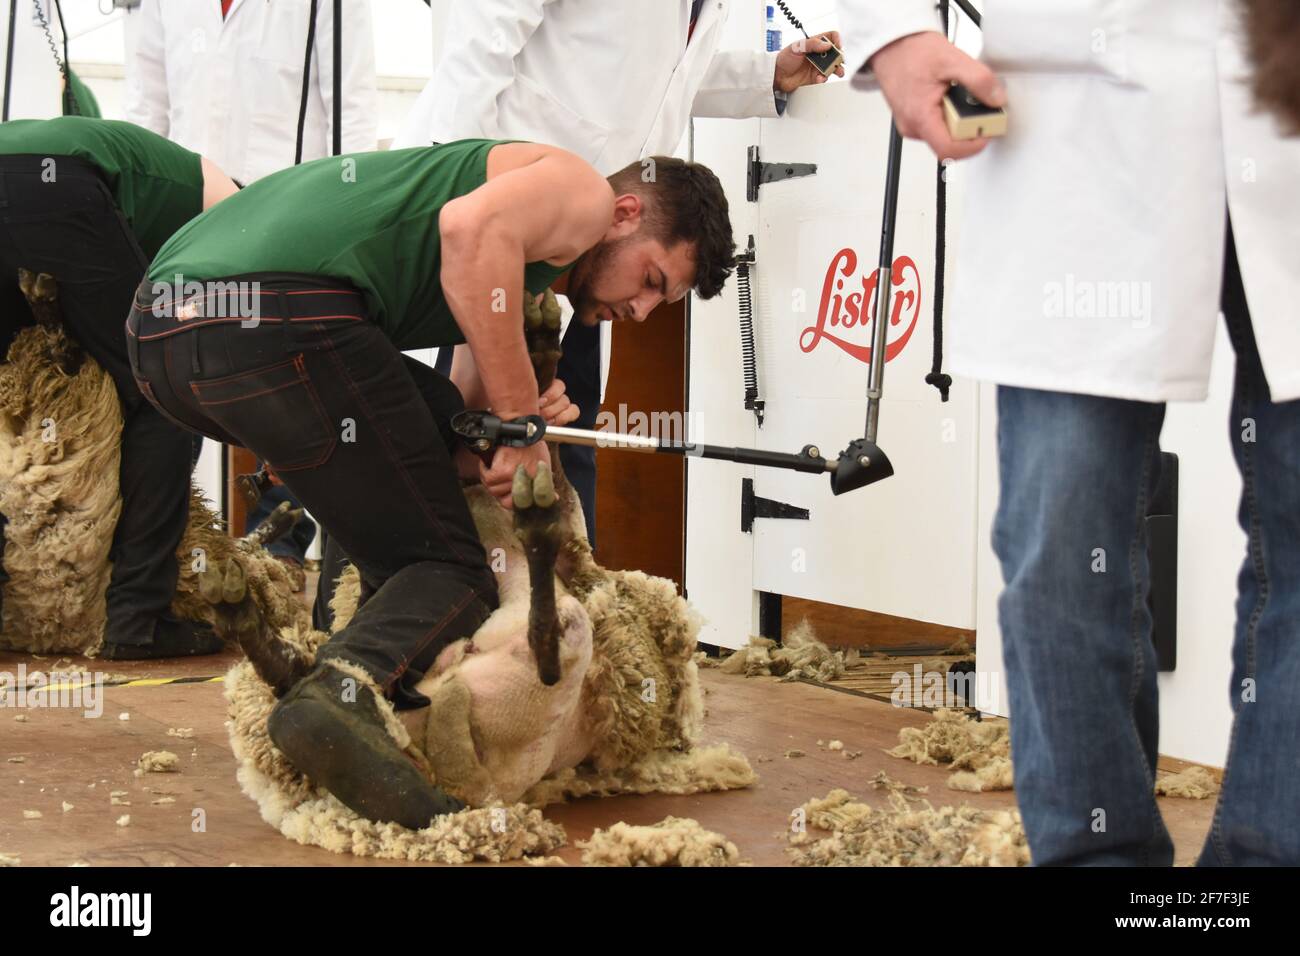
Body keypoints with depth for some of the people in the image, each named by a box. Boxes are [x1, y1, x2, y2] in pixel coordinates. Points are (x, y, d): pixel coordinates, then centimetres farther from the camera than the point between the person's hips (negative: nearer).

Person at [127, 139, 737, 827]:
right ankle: (345, 689, -29)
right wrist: (518, 418, -7)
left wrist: (525, 417, 6)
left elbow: (453, 444, 27)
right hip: (286, 309, -9)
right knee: (450, 573, -1)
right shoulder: (583, 192, 11)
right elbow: (473, 226, -12)